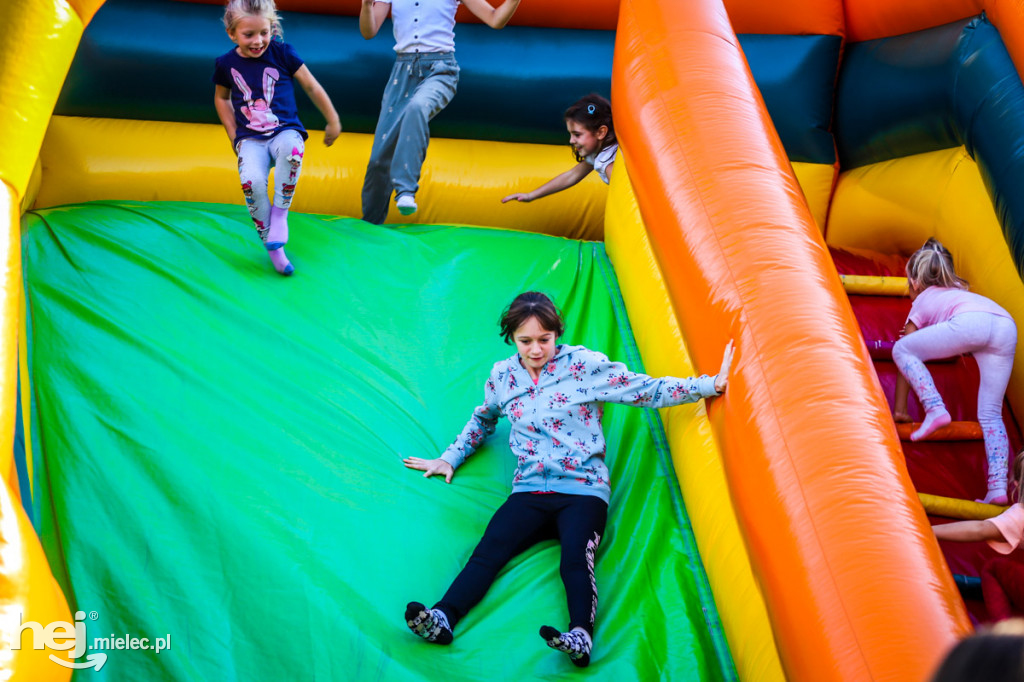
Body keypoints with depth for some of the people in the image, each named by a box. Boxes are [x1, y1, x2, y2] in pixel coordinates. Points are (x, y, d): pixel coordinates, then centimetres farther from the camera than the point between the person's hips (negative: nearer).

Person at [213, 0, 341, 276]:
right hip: (250, 139, 1)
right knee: (251, 181, -31)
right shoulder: (226, 63, 3)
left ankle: (280, 211, -17)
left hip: (285, 130, -1)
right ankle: (273, 247, -13)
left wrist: (333, 122, 11)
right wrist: (233, 134, 12)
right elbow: (221, 97, 23)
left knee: (292, 150, -41)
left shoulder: (282, 52, -3)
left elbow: (312, 87, 5)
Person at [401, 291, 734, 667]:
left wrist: (711, 384, -8)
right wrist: (449, 458, 27)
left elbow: (647, 390, -2)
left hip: (583, 490, -3)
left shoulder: (583, 364, -1)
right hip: (530, 491, 3)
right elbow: (482, 420, 32)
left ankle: (581, 636, -52)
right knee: (488, 550, -24)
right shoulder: (502, 377, 11)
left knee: (576, 560, -31)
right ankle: (442, 619, -41)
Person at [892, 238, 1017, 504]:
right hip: (1007, 325, 5)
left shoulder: (922, 302, 31)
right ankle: (998, 488, -3)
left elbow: (906, 352, 31)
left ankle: (935, 410, 0)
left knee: (901, 350, 15)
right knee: (991, 414, 10)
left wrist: (899, 410, 35)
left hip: (970, 322, -5)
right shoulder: (959, 291, 44)